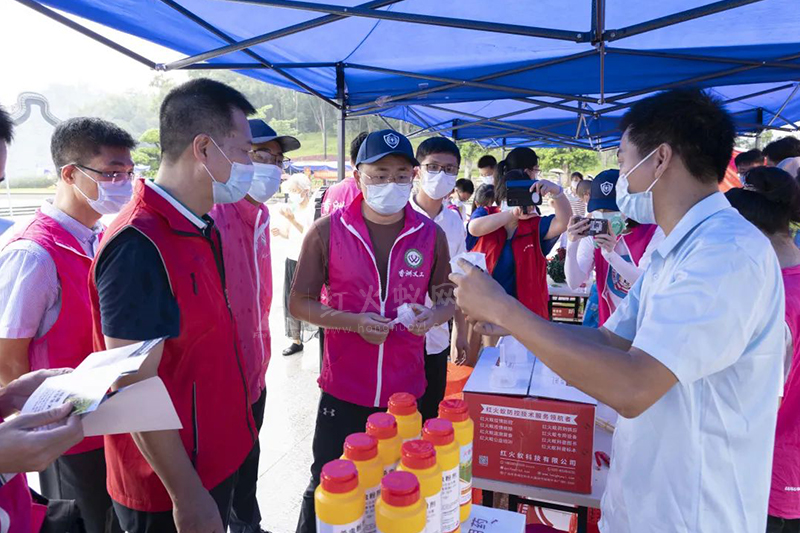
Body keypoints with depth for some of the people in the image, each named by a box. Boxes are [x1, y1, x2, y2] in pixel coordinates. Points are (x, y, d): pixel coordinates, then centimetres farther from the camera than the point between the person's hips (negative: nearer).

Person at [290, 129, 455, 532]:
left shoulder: (431, 235, 0)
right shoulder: (327, 231, -7)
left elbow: (447, 299, 10)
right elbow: (300, 303, -2)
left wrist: (433, 315, -14)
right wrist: (354, 322, -18)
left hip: (407, 392, 2)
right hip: (343, 390, -1)